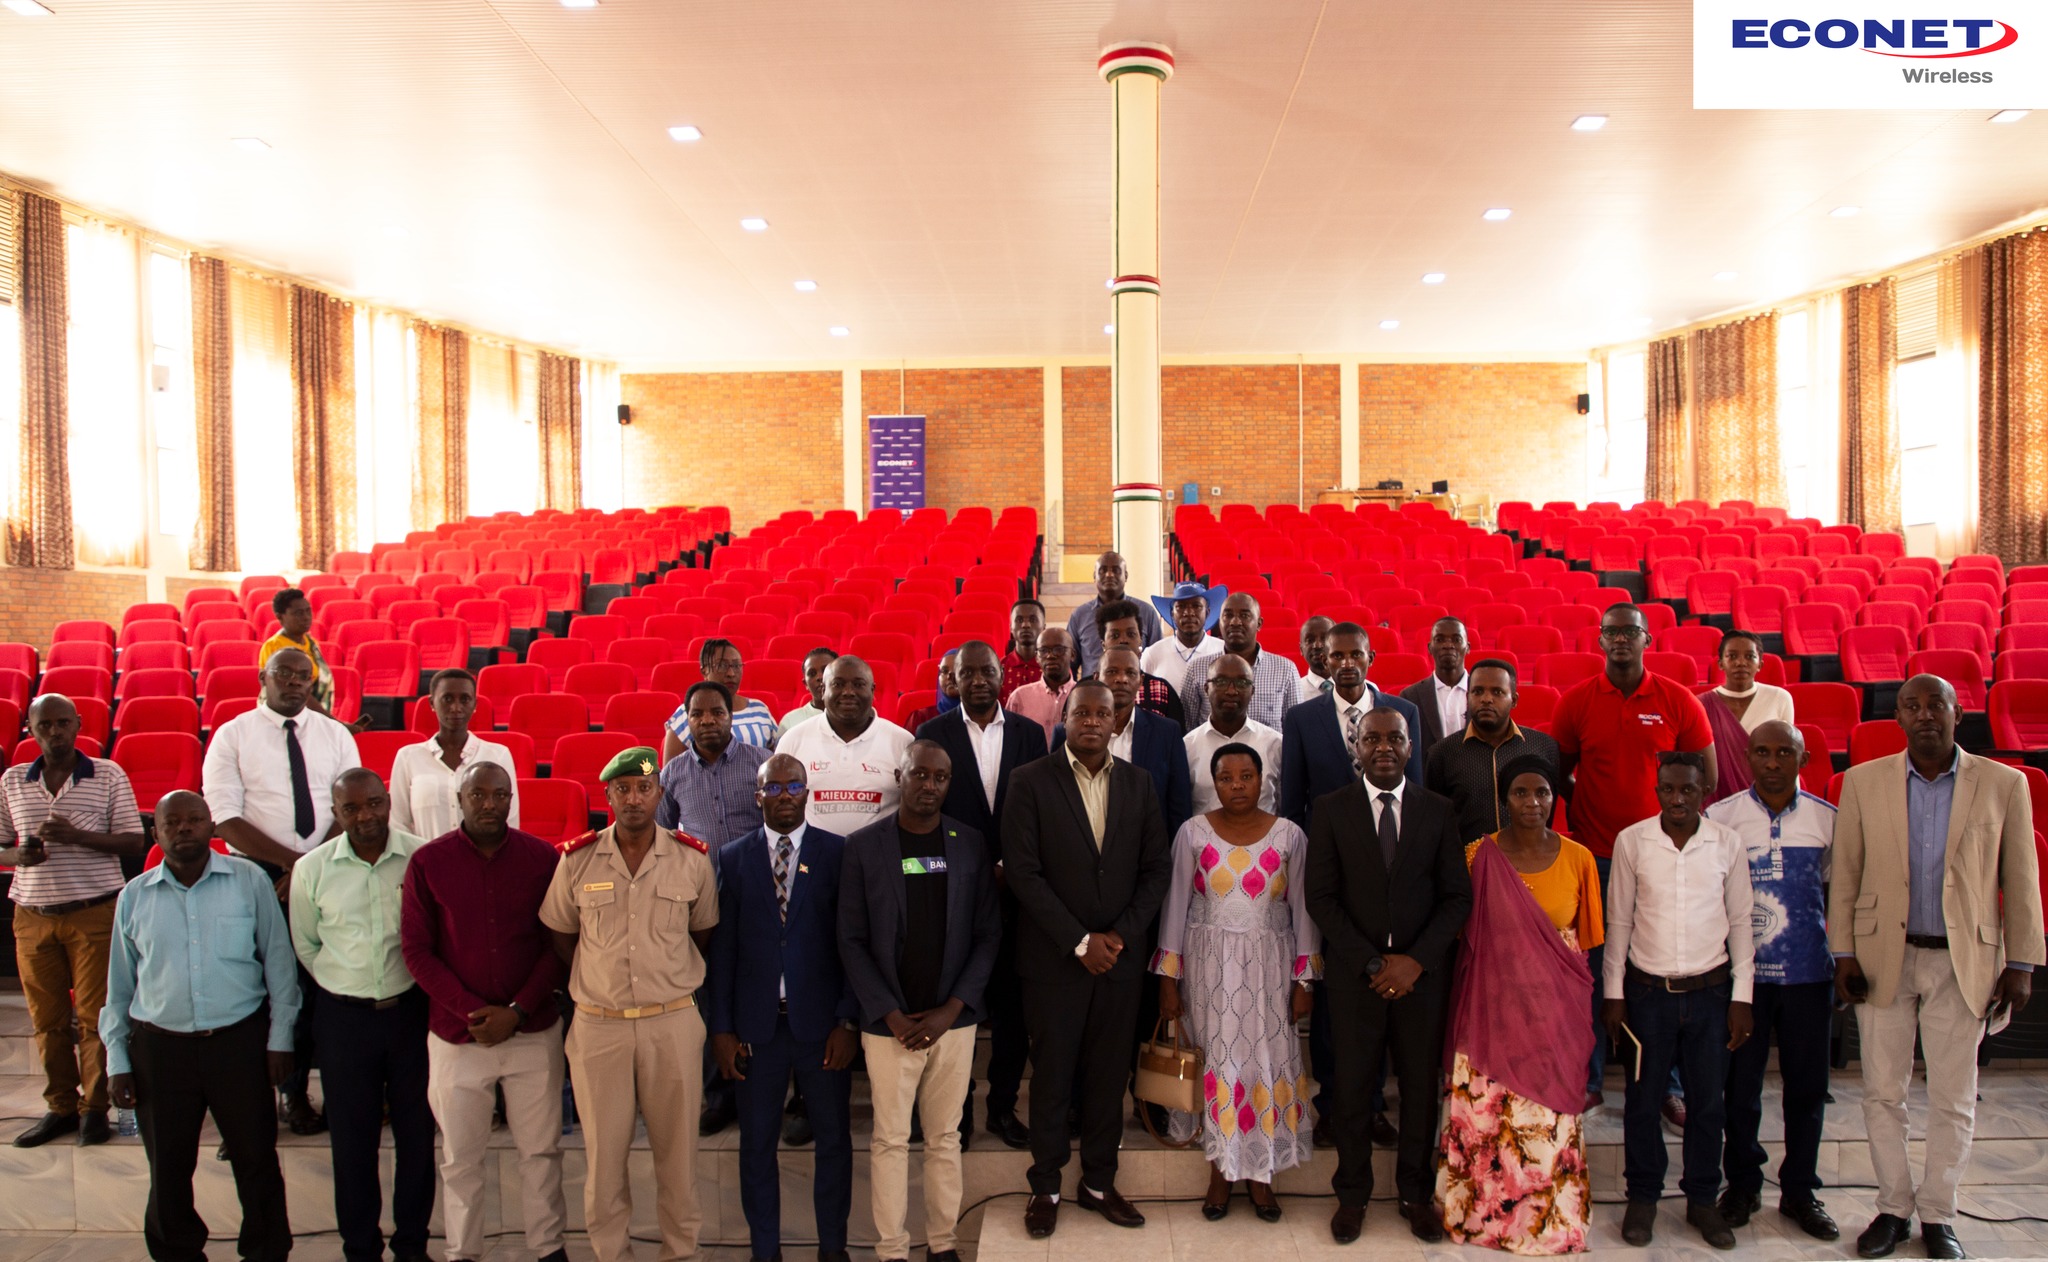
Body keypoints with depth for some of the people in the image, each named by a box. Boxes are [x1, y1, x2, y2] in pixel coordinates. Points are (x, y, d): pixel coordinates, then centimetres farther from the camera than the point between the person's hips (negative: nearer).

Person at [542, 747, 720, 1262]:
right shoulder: (576, 859, -1)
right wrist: (603, 978, 5)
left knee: (677, 1146, 8)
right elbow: (560, 936, 10)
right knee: (603, 1148, 9)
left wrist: (673, 982, 5)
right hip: (598, 1025, 0)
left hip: (673, 1022, 0)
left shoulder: (692, 858, -1)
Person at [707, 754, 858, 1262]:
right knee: (757, 1144, 12)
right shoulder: (733, 857, 3)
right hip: (757, 1025, 1)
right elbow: (722, 947, 2)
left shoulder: (837, 852, -2)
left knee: (833, 1140, 10)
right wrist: (721, 1027, -1)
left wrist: (848, 1021, -7)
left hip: (821, 1024, -1)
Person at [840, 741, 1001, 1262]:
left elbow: (988, 933, 2)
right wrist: (893, 1016, -9)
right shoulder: (864, 846, -3)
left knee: (945, 1137, 10)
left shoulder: (970, 844, 2)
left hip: (953, 1019, 2)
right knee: (890, 1140, 5)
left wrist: (950, 1010, -6)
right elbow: (852, 941, -3)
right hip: (889, 1023, -1)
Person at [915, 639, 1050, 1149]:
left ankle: (1003, 1106, 24)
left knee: (1012, 1005, 8)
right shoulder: (932, 734, -1)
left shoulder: (1029, 734, 5)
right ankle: (957, 1107, 21)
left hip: (1013, 891, 2)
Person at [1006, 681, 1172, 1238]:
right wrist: (1079, 942, -13)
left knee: (1109, 1076, 10)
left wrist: (1122, 934, -7)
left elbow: (1157, 868, 5)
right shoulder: (1030, 781, -6)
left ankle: (1099, 1182, 26)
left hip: (1119, 956, 3)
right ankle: (1046, 1187, 23)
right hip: (1054, 958, -3)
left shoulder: (1138, 783, 5)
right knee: (1051, 1076, 7)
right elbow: (1023, 872, -11)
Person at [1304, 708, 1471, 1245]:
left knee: (1420, 1085, 8)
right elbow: (1320, 896, -4)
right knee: (1353, 1086, 6)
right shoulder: (1331, 809, 0)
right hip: (1354, 973, -1)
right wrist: (1370, 962, -10)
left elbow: (1457, 896, 1)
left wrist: (1415, 960, -10)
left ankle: (1415, 1193, 26)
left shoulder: (1438, 810, 4)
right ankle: (1352, 1194, 22)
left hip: (1422, 972, 1)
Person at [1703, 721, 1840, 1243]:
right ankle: (1742, 1184, 25)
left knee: (1808, 1084, 10)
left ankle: (1799, 1189, 27)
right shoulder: (1720, 817, -4)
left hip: (1809, 972, 2)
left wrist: (1844, 958, 9)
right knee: (1740, 1083, 7)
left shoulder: (1827, 819, 1)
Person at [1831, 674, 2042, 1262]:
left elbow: (2021, 882, 2)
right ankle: (1894, 1208, 25)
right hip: (1883, 959, 1)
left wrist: (2021, 964, -1)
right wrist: (1843, 955, -2)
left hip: (1963, 963, 0)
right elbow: (1845, 876, 2)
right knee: (1882, 1092, 9)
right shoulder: (1863, 782, -1)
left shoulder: (2003, 785, -1)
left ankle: (1938, 1214, 27)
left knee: (1954, 1099, 10)